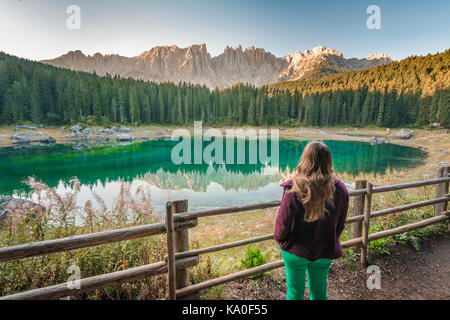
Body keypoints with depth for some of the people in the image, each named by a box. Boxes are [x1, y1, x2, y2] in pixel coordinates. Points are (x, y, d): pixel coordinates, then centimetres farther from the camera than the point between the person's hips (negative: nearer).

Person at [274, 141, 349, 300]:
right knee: (319, 291, 26)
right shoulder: (340, 189, -14)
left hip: (296, 250, -3)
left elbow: (283, 222, -18)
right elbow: (340, 223, -1)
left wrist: (279, 238, 3)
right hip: (325, 252, 3)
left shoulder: (294, 188, -27)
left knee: (295, 291, 19)